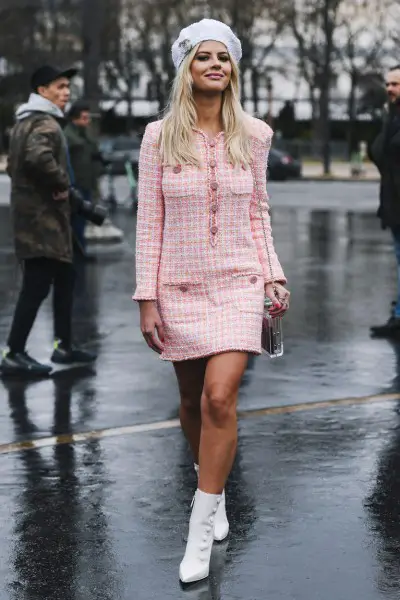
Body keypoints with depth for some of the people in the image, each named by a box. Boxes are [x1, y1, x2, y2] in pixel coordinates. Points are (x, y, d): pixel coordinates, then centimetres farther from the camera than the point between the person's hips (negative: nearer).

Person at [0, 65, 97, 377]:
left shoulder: (25, 122, 18)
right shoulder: (46, 124, -15)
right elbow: (39, 157, -36)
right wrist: (61, 184, -20)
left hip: (34, 214, 11)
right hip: (43, 217, -11)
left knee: (64, 279, 17)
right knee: (37, 286, -8)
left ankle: (64, 345, 24)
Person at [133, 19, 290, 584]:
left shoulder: (254, 135, 2)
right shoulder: (160, 136, -2)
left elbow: (257, 214, 11)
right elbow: (149, 220, -2)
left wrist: (273, 275, 5)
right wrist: (147, 297, -5)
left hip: (237, 283, 0)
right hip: (180, 286, 1)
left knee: (219, 398, -15)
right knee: (192, 400, 11)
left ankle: (201, 528, -6)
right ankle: (213, 488, 38)